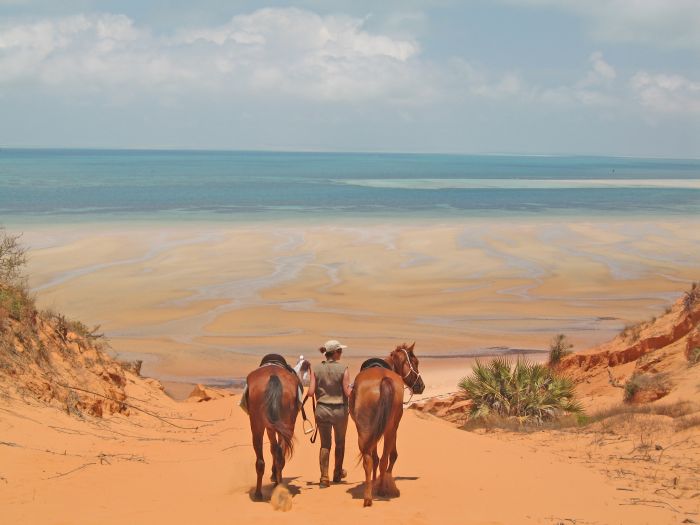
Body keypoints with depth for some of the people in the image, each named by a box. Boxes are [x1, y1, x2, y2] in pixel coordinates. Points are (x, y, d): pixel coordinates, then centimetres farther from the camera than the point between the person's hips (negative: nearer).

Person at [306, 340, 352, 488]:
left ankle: (324, 477, 1)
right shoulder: (343, 370, -11)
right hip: (340, 410, -1)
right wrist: (352, 388, 7)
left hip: (322, 410, 1)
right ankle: (338, 474, 33)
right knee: (340, 442, 20)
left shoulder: (316, 369, -5)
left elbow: (311, 392, -8)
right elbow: (348, 393, -13)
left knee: (325, 444, 10)